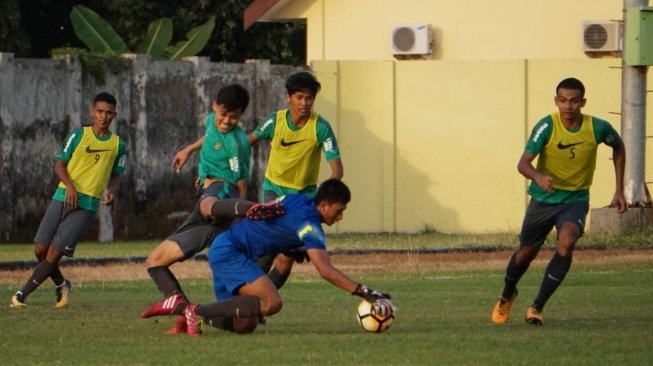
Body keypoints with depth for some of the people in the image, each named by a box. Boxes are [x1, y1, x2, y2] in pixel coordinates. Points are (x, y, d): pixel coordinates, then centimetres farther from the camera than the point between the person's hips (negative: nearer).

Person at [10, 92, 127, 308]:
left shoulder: (118, 145, 7)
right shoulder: (78, 135, 4)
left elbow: (115, 175, 18)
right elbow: (59, 164, 1)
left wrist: (111, 192, -3)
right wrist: (69, 185, -17)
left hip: (87, 206, -1)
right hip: (62, 198, 1)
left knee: (54, 253, -10)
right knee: (41, 249, -1)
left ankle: (22, 294, -3)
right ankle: (61, 285, 26)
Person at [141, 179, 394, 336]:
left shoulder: (298, 201, 7)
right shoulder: (309, 223, -20)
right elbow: (326, 270, -29)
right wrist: (366, 293, -31)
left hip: (223, 249, 10)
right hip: (229, 251, -10)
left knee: (246, 324, 6)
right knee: (271, 302, -28)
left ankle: (182, 307, 8)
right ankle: (198, 311, -19)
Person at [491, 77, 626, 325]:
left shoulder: (598, 128, -14)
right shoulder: (547, 126, -20)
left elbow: (618, 147, 9)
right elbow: (523, 163, -26)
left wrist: (619, 190, 7)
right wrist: (538, 177, -49)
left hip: (576, 200, 0)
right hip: (543, 199, 0)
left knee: (566, 243, -28)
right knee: (526, 252, 13)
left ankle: (537, 307, -17)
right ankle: (506, 297, 47)